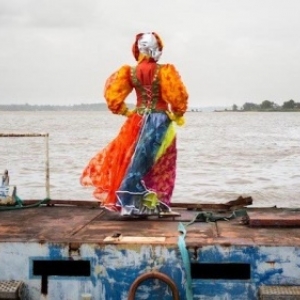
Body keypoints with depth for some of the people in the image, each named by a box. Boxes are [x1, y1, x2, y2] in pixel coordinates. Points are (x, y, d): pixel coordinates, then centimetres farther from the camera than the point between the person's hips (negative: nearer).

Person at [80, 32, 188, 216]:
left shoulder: (130, 72, 0)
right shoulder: (165, 71, -9)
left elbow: (112, 95, -2)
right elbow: (178, 97, -14)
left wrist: (126, 112, 9)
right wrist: (177, 115, 3)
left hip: (139, 120, 3)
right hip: (160, 120, -3)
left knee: (137, 161, 11)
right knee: (158, 164, 4)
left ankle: (131, 203, 11)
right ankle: (153, 204, 8)